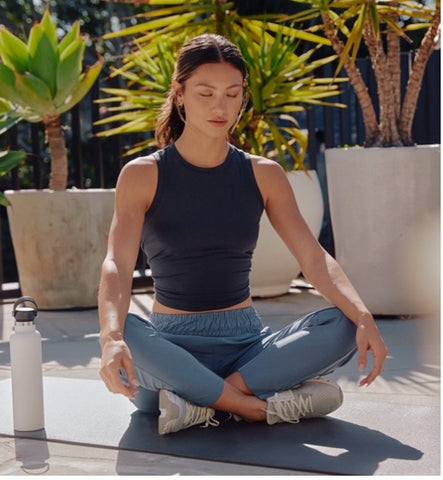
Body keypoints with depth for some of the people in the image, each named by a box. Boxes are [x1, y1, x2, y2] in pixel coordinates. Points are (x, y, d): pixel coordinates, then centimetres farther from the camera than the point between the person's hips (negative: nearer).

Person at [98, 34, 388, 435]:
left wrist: (363, 317, -24)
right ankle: (264, 406, -26)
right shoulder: (143, 176, -5)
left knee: (344, 326, -24)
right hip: (171, 347, -2)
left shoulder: (263, 175, 4)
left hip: (246, 342, 3)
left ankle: (202, 405, -25)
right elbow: (117, 265, -18)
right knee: (122, 336, -36)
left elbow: (314, 257, -5)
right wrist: (111, 339, -39)